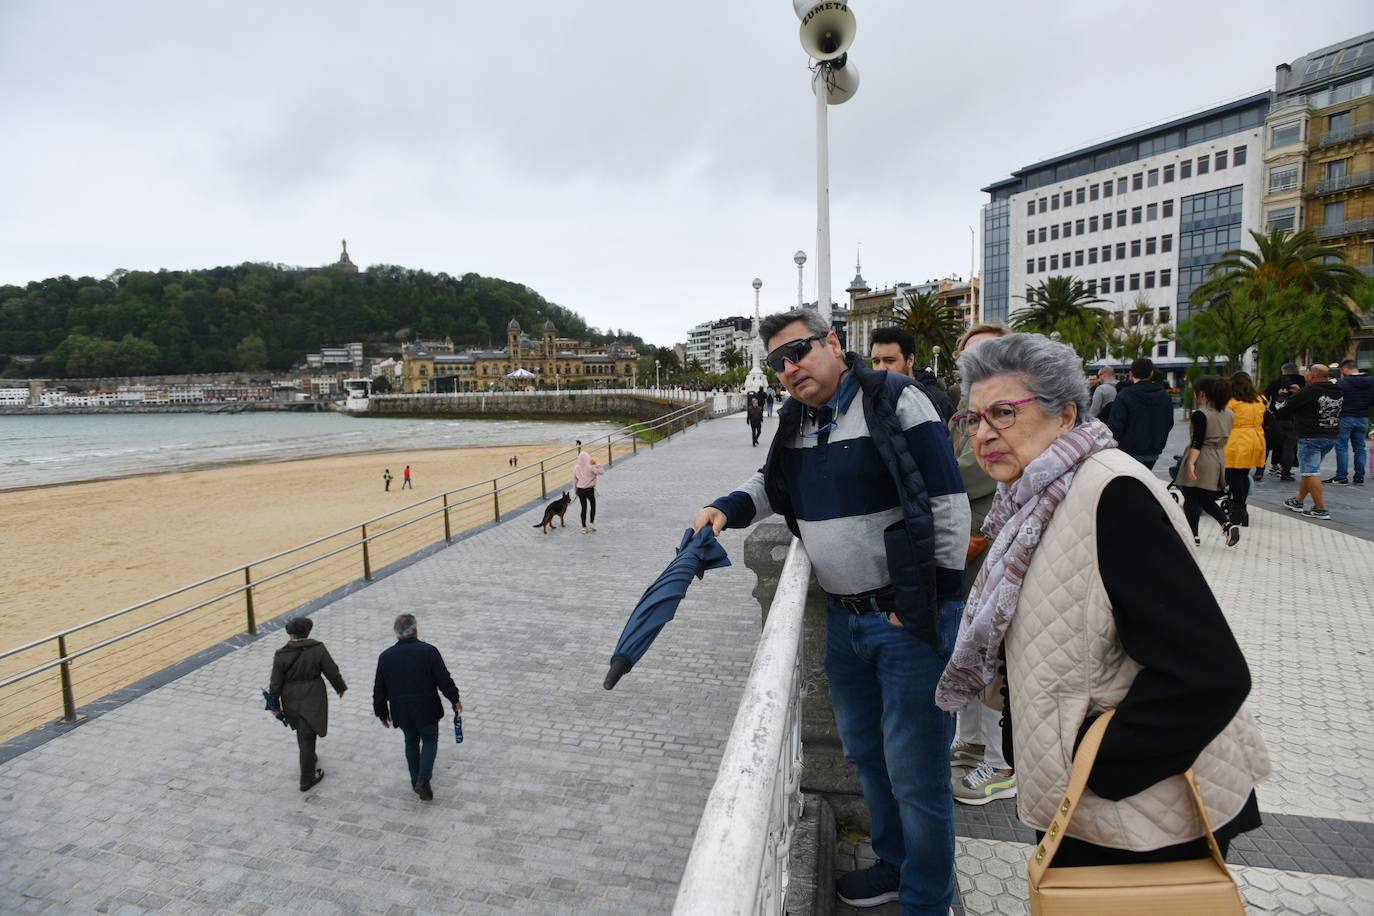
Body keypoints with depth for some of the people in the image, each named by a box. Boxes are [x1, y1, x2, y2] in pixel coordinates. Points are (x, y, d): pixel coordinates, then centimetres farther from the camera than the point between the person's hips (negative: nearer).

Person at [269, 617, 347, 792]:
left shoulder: (281, 655, -11)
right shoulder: (318, 649, -14)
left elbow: (276, 683, -5)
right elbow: (332, 671, -7)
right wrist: (340, 688, 10)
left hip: (291, 702, 2)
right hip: (312, 700, -2)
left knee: (302, 732, 25)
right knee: (307, 737, 6)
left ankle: (309, 759, 47)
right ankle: (307, 779, 12)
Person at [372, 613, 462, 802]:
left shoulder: (385, 657, -4)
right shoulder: (428, 651, -16)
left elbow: (379, 690, 4)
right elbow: (444, 680, -13)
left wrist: (382, 713, 16)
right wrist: (454, 699, 2)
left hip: (401, 712, 3)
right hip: (426, 709, -3)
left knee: (411, 741, 24)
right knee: (430, 740, 16)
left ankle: (415, 779, 32)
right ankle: (423, 780, 2)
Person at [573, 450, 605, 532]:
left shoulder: (576, 468, -4)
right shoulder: (590, 467, -17)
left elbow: (574, 480, 5)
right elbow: (602, 471, -12)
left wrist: (575, 490, 17)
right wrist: (596, 464, -7)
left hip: (580, 490, 4)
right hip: (590, 490, -4)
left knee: (583, 508, 13)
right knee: (593, 506, 20)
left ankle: (584, 527, 16)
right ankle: (592, 524, 18)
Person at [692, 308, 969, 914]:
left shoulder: (896, 401, -14)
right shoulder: (795, 422, 7)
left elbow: (947, 507, -16)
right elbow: (772, 484, 24)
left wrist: (928, 604, -16)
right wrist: (728, 510, 5)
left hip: (911, 618, -7)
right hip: (843, 619, 7)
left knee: (915, 773, 5)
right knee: (865, 753, 22)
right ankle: (894, 865, 45)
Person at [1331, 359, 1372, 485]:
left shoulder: (1341, 383, -13)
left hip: (1345, 418, -5)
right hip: (1363, 418, 5)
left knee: (1341, 447, 1)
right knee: (1360, 448, 10)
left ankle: (1341, 476, -1)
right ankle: (1359, 477, 12)